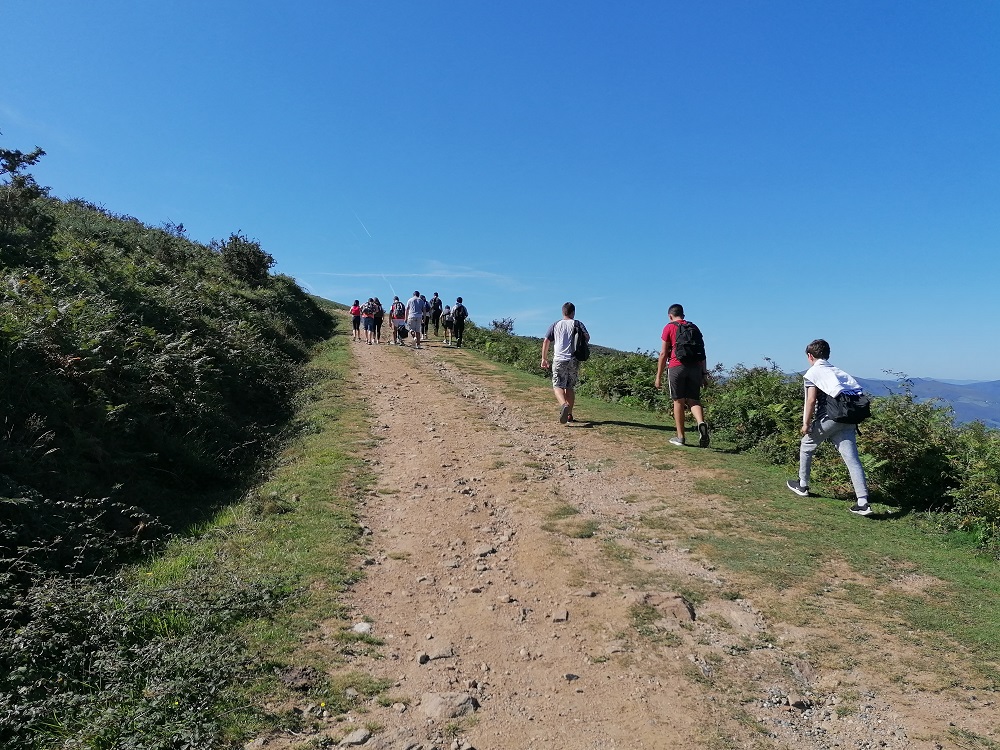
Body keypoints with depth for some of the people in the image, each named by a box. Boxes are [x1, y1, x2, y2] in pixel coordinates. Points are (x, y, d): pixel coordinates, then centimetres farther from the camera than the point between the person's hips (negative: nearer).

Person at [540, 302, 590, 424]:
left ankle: (564, 405, -30)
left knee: (558, 386, -2)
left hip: (559, 360, -1)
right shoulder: (577, 324, 8)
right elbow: (587, 337, -5)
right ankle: (569, 414, 13)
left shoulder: (555, 325, 11)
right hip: (574, 360, 1)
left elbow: (546, 341, 5)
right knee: (571, 387, 11)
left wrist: (544, 358, 10)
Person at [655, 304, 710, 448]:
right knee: (693, 400, 7)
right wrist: (704, 374, 19)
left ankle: (680, 437, 7)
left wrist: (659, 376, 3)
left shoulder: (669, 328, 5)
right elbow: (702, 353, 15)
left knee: (678, 401, 4)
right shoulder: (694, 327, 18)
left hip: (677, 366, -3)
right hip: (695, 367, 4)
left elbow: (663, 353, 0)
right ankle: (701, 423, -21)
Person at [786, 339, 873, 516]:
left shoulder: (812, 372, 3)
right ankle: (863, 503, -7)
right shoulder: (837, 371, 23)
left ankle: (802, 485, 29)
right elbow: (856, 392, 16)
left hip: (829, 417, -5)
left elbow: (811, 400, -8)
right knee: (852, 458, 0)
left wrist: (806, 424, -2)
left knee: (806, 446, 18)